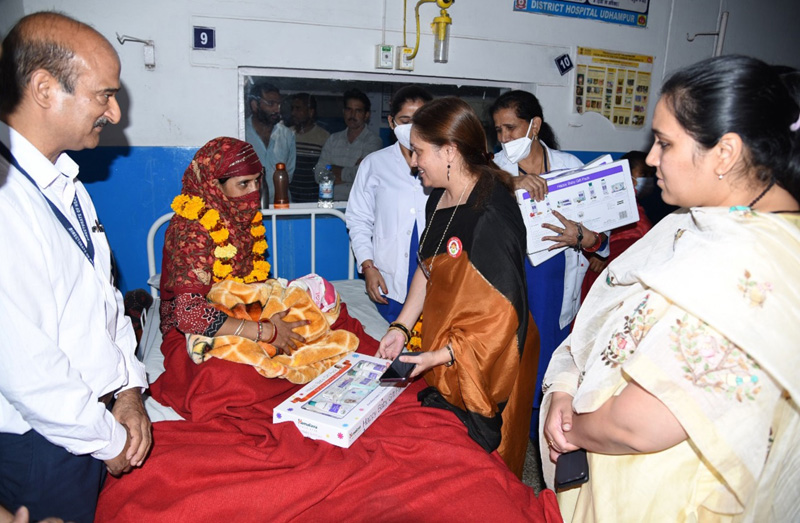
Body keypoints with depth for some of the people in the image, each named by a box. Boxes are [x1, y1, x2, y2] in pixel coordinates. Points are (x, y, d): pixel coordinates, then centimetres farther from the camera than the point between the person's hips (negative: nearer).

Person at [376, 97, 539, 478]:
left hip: (481, 365, -8)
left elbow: (501, 315, -25)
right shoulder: (440, 198, 3)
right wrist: (401, 327, 5)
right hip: (441, 352, 8)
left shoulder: (491, 217, -26)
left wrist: (438, 357, -21)